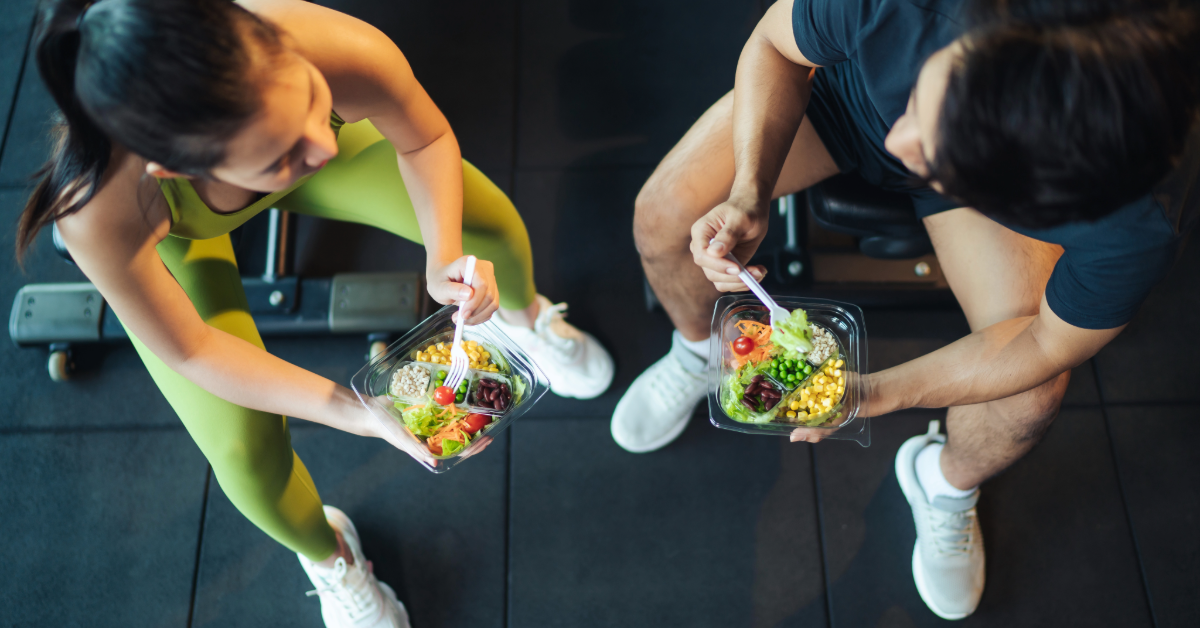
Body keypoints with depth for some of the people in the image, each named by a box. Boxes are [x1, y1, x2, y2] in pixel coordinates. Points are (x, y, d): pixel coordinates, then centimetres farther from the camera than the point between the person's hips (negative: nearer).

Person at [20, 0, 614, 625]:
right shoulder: (100, 211, -47)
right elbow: (189, 350, -27)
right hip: (179, 229, -2)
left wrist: (444, 259, -33)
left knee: (493, 226, -4)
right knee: (245, 452, -13)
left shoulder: (350, 53, -44)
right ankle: (328, 552, 26)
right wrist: (362, 415, -34)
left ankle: (522, 314, 37)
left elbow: (426, 138, -18)